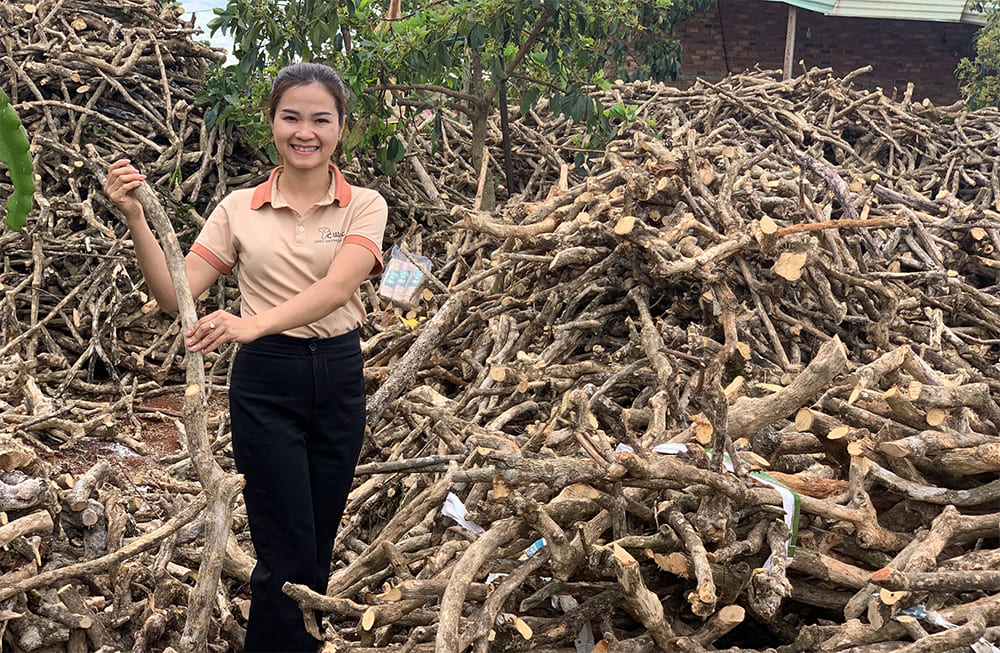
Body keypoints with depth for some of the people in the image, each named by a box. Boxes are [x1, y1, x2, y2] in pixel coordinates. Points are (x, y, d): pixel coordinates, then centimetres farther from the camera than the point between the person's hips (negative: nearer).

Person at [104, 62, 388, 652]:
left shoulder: (364, 206, 0)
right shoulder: (239, 209, 3)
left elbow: (337, 286, -19)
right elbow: (176, 294, -3)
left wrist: (254, 324, -35)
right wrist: (136, 220, -16)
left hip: (338, 376, 1)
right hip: (266, 380, -1)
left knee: (320, 547, 12)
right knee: (289, 553, -3)